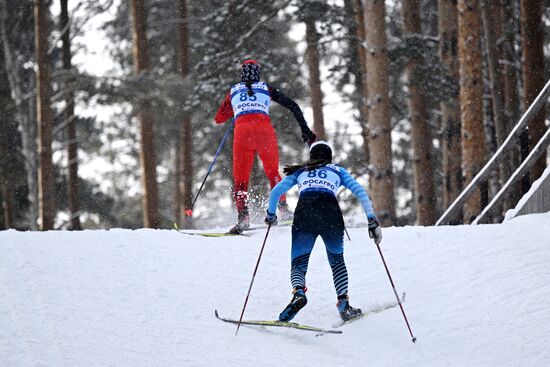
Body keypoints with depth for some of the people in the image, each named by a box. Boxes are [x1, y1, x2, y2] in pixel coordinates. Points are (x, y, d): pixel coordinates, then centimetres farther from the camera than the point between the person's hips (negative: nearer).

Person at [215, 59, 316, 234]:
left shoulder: (233, 91, 24)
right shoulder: (266, 88, 22)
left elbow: (219, 118, 33)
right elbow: (292, 105, 14)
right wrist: (305, 130, 14)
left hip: (242, 131, 0)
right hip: (264, 130, 0)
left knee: (240, 178, 3)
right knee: (273, 173, 19)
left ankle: (243, 217, -14)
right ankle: (283, 208, 6)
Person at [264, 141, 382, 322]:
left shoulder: (300, 172, 30)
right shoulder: (338, 170, 28)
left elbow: (275, 192, 23)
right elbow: (360, 192, 15)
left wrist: (270, 214, 39)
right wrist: (372, 220, 12)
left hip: (304, 214, 0)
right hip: (331, 214, 0)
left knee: (298, 264, 7)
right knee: (337, 261, 23)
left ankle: (298, 292, -26)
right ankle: (343, 303, 6)